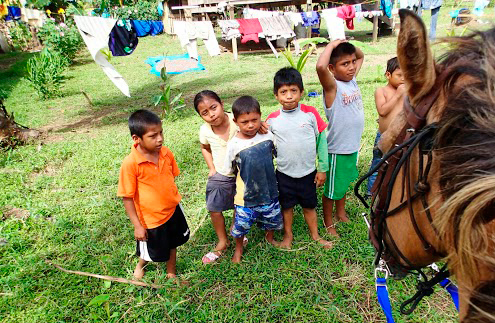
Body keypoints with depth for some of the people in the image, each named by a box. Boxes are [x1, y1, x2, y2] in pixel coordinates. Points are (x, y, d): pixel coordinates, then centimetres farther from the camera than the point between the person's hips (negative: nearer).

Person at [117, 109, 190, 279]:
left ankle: (171, 272, 52)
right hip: (150, 218, -4)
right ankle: (140, 265, 55)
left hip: (173, 209, 4)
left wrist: (174, 198, 12)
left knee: (173, 243, 24)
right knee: (151, 252, 19)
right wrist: (137, 225, -16)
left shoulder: (166, 153, -12)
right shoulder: (130, 164, -27)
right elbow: (127, 197, -19)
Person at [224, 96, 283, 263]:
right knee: (241, 225, 12)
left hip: (269, 191, 3)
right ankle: (239, 248, 44)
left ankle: (270, 238, 56)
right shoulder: (234, 144, -19)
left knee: (272, 220, 23)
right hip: (246, 196, -3)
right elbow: (229, 170, -5)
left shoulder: (268, 136, -10)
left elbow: (276, 154, 8)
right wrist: (246, 176, 0)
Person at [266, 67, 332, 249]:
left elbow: (322, 140, -4)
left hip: (308, 172, 0)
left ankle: (315, 236, 39)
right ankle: (288, 235, 40)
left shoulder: (310, 113, -10)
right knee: (287, 206, 17)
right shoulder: (272, 119, -8)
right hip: (284, 174, 0)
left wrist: (323, 169, -2)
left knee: (309, 205, 17)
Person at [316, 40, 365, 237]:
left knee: (345, 182, 26)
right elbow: (320, 67, -43)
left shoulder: (352, 79, 1)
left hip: (353, 145, 8)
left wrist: (348, 45, -2)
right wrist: (333, 45, -26)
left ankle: (341, 212, 47)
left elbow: (361, 56, 18)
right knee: (332, 188, 10)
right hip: (337, 149, -8)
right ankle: (328, 223, 30)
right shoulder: (332, 86, -21)